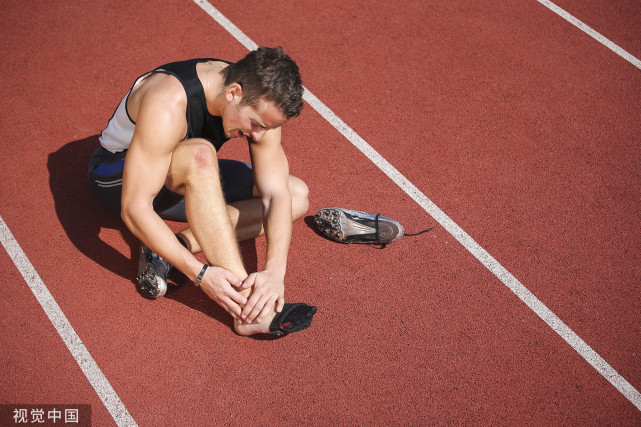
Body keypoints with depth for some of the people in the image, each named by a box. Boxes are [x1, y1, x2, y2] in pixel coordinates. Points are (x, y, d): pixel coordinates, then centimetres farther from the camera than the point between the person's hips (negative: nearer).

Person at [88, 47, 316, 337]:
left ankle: (167, 249, -17)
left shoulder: (259, 101, -19)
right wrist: (201, 274, -43)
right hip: (116, 180, -6)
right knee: (200, 154, -40)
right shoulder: (168, 104, -36)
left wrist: (275, 270, -36)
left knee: (297, 196, -6)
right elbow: (134, 209, -38)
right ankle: (247, 308, -38)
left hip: (191, 179, 7)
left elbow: (275, 193, -21)